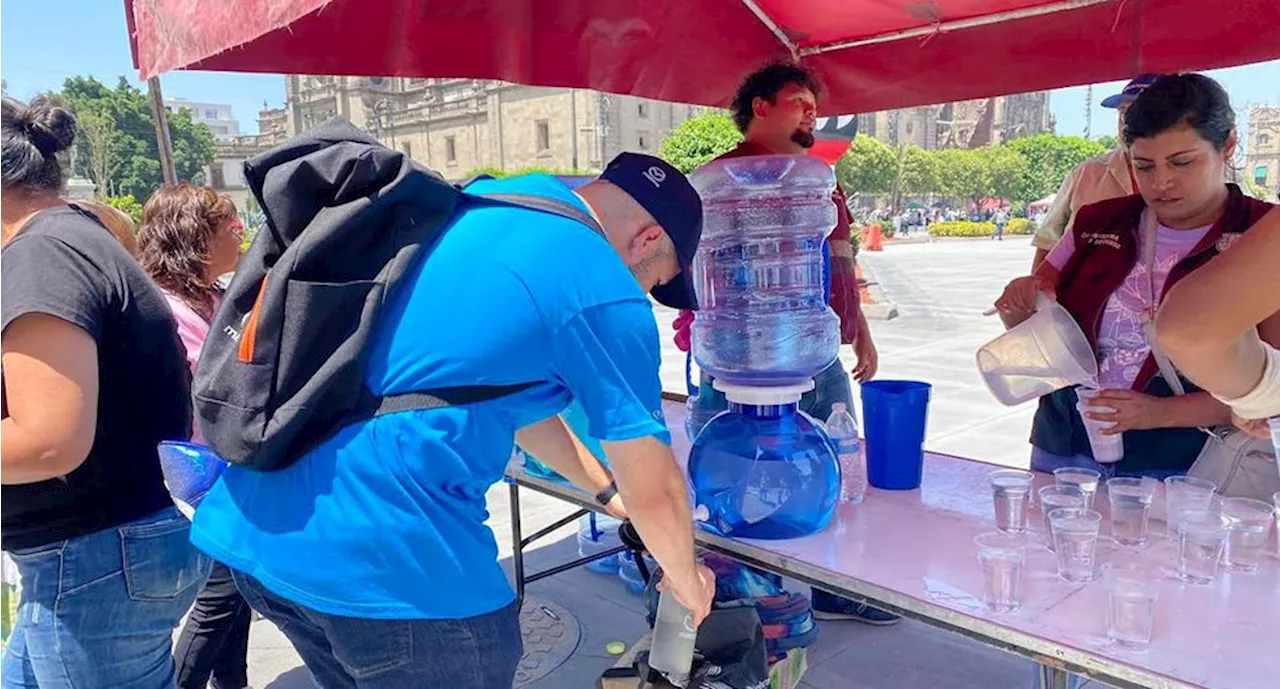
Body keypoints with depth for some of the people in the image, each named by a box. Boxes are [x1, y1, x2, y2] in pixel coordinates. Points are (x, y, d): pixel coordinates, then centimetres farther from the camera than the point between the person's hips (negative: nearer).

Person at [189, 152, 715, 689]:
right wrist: (688, 582, 20)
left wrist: (605, 491, 32)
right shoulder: (604, 296, -10)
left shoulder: (470, 207, 14)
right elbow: (652, 492, -1)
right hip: (380, 559, -8)